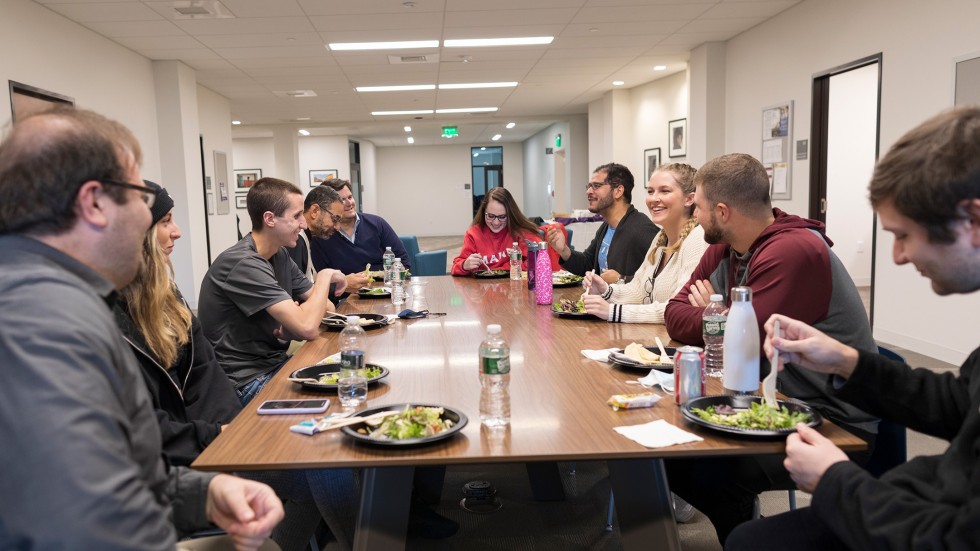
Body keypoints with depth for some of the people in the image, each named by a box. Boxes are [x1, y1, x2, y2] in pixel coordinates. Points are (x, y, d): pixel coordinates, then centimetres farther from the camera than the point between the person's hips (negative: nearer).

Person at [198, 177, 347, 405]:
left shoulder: (280, 255, 7)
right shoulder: (244, 264, -22)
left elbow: (325, 306, 10)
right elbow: (308, 327, -28)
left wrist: (296, 320, -12)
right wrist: (325, 276, -12)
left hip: (275, 362, 8)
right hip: (248, 380, -8)